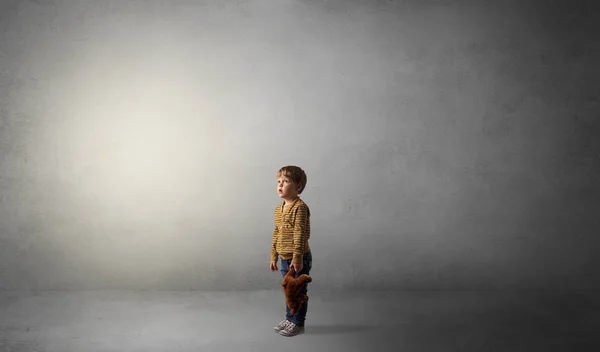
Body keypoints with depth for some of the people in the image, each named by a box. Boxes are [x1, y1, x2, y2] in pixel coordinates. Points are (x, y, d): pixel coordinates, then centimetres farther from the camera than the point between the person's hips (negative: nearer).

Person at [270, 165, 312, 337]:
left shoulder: (300, 207, -18)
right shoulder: (278, 209, 9)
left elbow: (300, 234, -22)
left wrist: (297, 257, -25)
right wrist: (274, 257, 16)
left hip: (299, 259, -8)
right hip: (284, 258, 8)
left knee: (299, 291, 4)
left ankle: (298, 323, 15)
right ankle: (289, 318, 32)